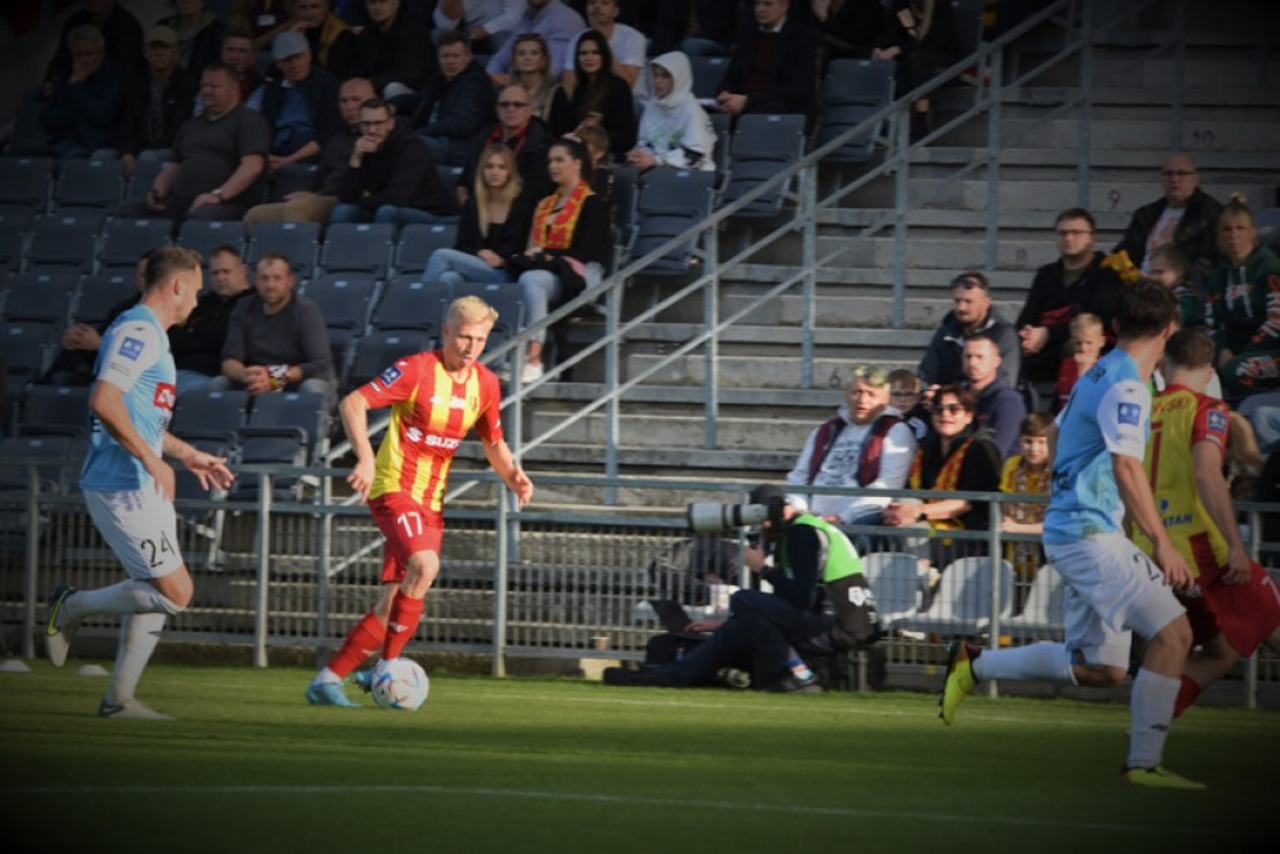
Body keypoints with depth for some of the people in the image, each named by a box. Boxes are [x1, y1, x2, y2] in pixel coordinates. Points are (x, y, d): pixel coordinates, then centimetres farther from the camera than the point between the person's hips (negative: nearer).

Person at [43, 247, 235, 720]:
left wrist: (187, 454, 27)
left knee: (157, 590, 11)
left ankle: (119, 698, 14)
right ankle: (72, 606, 4)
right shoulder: (137, 331, -13)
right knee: (175, 593, -11)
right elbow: (104, 402, -25)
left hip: (140, 485, 11)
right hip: (123, 485, -11)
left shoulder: (148, 334, 20)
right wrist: (152, 459, -24)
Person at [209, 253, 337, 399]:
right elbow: (230, 360, -5)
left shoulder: (306, 310, -13)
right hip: (257, 387, 3)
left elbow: (321, 364, -22)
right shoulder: (244, 309, 0)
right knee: (216, 384, -21)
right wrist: (244, 375, -31)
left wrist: (275, 378, -33)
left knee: (313, 389, -37)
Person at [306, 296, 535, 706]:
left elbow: (493, 443, 19)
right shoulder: (416, 369, -13)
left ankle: (328, 679, 10)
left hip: (432, 500, 6)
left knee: (392, 605, 2)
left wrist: (513, 476, -2)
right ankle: (386, 668, -18)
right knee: (424, 565, -30)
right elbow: (353, 402, -16)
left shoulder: (485, 384, 6)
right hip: (394, 488, -6)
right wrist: (365, 458, -29)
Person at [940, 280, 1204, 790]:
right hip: (1088, 533, -10)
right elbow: (1126, 467, -24)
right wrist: (1161, 542, -27)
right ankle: (1144, 763, -13)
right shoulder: (1126, 388, -15)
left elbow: (1059, 432, 31)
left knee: (1102, 668, 11)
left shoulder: (1097, 378, 15)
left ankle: (974, 666, 19)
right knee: (1173, 632, -15)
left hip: (1067, 531, 10)